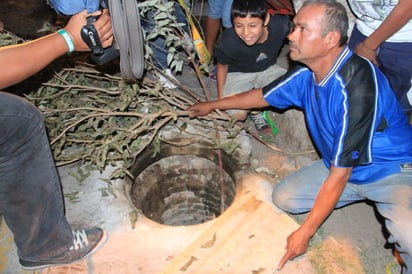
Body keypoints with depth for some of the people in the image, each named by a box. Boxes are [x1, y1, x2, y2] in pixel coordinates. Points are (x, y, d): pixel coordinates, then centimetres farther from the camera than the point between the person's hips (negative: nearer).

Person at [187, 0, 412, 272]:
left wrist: (305, 233, -22)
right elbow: (263, 96, 9)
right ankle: (366, 195, 13)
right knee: (283, 197, 2)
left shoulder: (357, 86, -34)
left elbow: (339, 174, -30)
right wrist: (213, 105, 22)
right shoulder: (307, 74, -11)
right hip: (341, 166, 8)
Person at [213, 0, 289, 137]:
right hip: (237, 74, -3)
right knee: (238, 114, -26)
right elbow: (222, 66, -9)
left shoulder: (281, 25, -29)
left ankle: (256, 111, 5)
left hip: (267, 69, 3)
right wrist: (221, 97, -3)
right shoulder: (227, 42, -32)